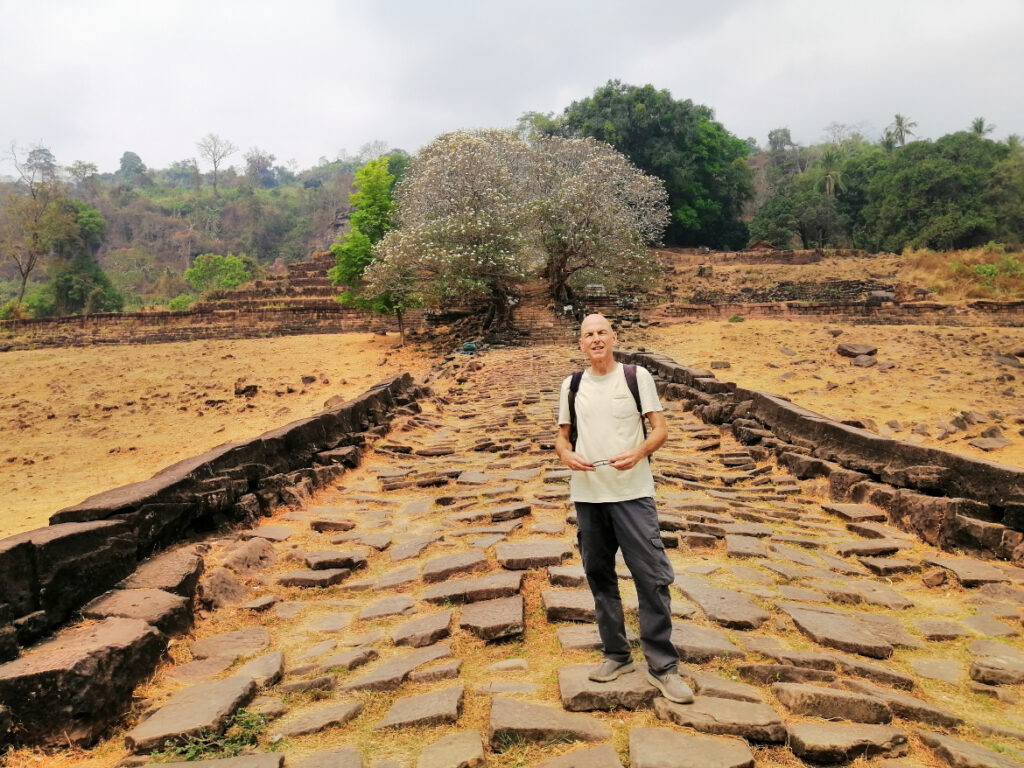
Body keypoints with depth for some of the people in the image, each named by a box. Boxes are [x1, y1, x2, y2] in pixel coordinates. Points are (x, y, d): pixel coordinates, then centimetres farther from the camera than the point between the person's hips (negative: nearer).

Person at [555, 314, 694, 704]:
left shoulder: (636, 376, 0)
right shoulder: (571, 385, 9)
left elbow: (660, 429, -2)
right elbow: (562, 436, 14)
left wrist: (638, 453, -21)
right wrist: (566, 454, -9)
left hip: (632, 493, -3)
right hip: (587, 495, 4)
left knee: (652, 576, -5)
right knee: (599, 575, 11)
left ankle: (662, 666, 7)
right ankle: (616, 654, 27)